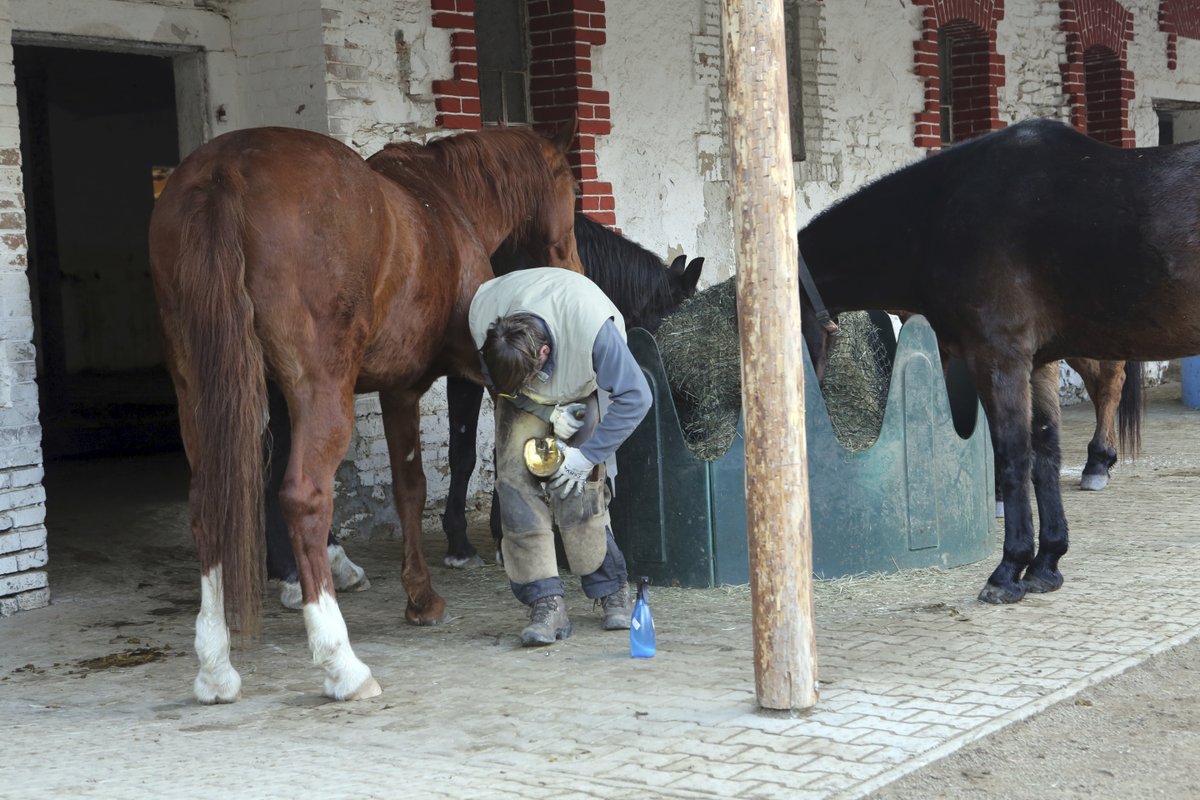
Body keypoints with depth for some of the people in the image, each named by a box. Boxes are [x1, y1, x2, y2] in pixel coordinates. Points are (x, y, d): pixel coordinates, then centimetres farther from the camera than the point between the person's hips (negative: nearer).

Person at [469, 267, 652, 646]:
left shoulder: (593, 327, -41)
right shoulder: (482, 319, -32)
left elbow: (635, 396, -28)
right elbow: (497, 384, -11)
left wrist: (586, 455, -26)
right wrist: (550, 414, -22)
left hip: (579, 393, -2)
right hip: (525, 403, 2)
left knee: (578, 486, -14)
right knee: (516, 477, -16)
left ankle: (612, 589, 6)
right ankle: (546, 604, -15)